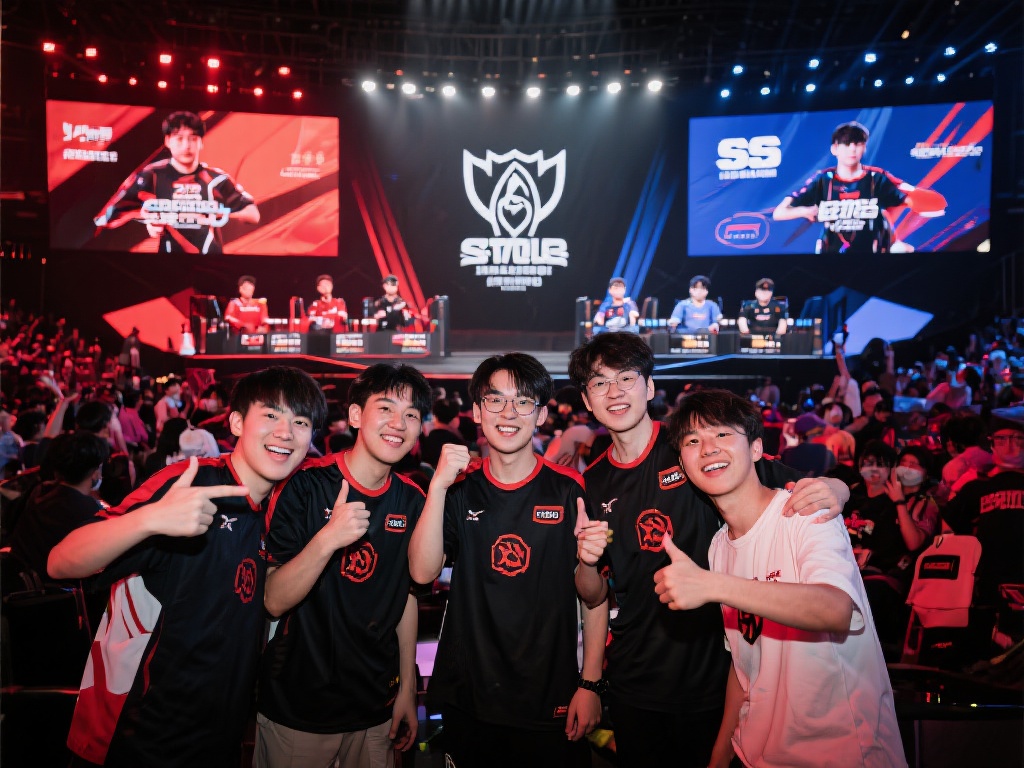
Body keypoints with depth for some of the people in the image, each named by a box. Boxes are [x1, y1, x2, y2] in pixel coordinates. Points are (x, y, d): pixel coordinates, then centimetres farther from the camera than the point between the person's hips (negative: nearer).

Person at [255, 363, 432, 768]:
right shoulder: (305, 485, -16)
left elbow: (407, 595, 6)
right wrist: (327, 540, -34)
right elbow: (274, 601, -18)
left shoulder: (412, 501, -3)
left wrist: (407, 688, 7)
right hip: (297, 707, -3)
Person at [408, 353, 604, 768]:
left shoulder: (570, 489, -7)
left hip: (550, 702, -1)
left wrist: (590, 684, -4)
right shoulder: (460, 488, -1)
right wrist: (438, 487, -20)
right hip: (467, 698, 2)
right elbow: (423, 573, -11)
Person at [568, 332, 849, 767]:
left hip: (713, 673, -2)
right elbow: (593, 597, 5)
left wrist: (831, 490, -30)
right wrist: (586, 561, -16)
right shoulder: (592, 485, 0)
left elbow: (795, 491, -8)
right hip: (633, 685, 3)